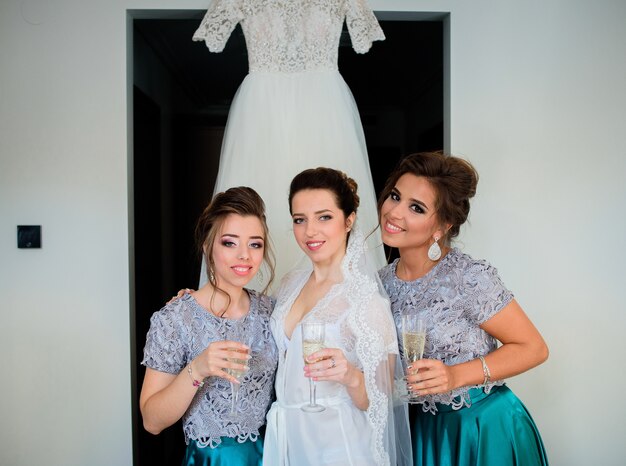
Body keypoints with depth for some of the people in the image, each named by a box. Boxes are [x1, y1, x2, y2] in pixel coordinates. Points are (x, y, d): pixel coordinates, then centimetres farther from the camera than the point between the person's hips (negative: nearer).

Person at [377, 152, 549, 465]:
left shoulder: (470, 277, -22)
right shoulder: (384, 281, -5)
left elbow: (534, 348, -15)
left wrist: (455, 376, -26)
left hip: (485, 431, -5)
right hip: (423, 430, 5)